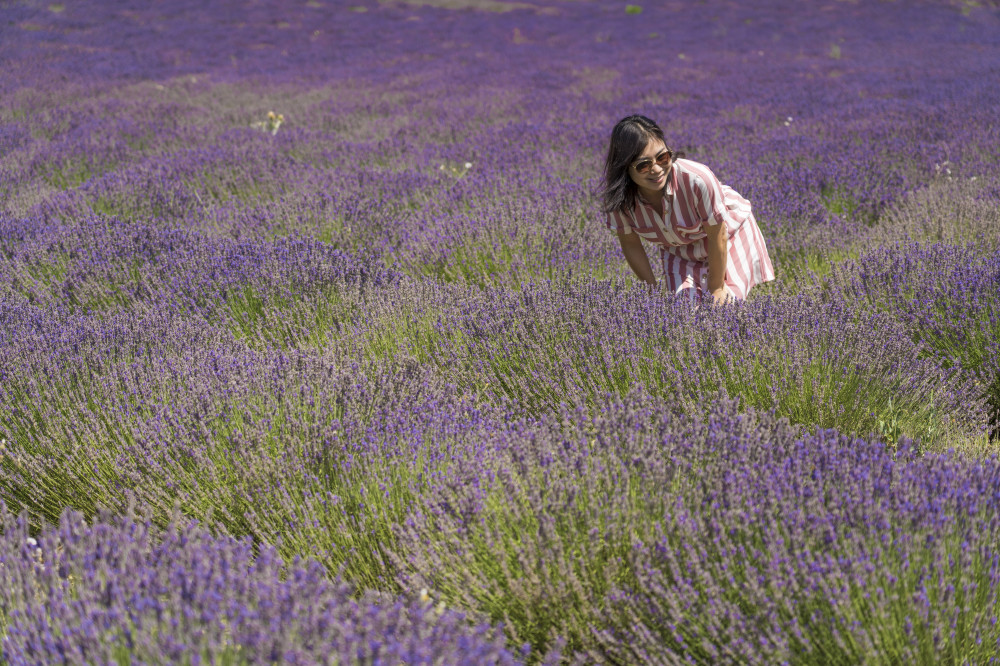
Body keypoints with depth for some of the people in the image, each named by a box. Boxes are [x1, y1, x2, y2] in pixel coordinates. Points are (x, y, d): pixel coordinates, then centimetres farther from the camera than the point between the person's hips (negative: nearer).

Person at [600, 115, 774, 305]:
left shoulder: (698, 180, -41)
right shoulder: (616, 194, -30)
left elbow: (717, 236, -26)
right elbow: (631, 244, -12)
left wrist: (716, 288, -15)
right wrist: (652, 290, -4)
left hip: (728, 232, -2)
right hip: (679, 249, 3)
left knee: (723, 303, -9)